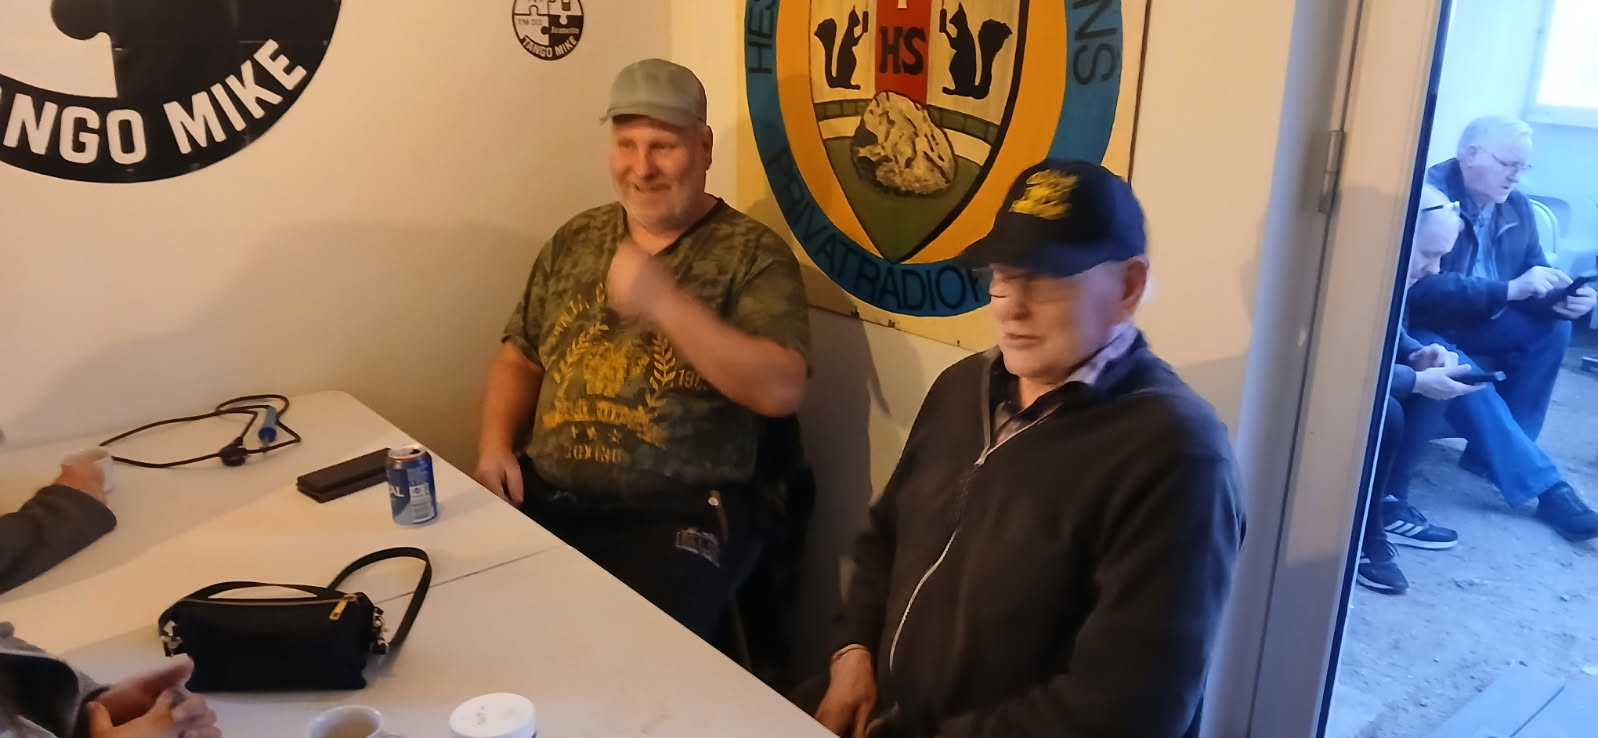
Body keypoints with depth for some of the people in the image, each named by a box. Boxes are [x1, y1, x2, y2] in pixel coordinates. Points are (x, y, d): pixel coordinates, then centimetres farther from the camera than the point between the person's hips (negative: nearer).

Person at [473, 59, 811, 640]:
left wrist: (665, 303, -23)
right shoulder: (576, 239, 13)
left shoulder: (752, 254, -4)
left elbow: (782, 390, -16)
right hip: (545, 499, 5)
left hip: (678, 519, -5)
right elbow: (520, 358, 20)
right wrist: (496, 444, 2)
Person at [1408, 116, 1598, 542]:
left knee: (1553, 328, -13)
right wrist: (1509, 289, -33)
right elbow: (1424, 287, -30)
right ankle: (1543, 485, -25)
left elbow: (1534, 271, 6)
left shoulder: (1516, 206, 3)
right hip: (1421, 326, -8)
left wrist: (1560, 299, -18)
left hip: (1478, 321, 8)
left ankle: (1493, 453, -7)